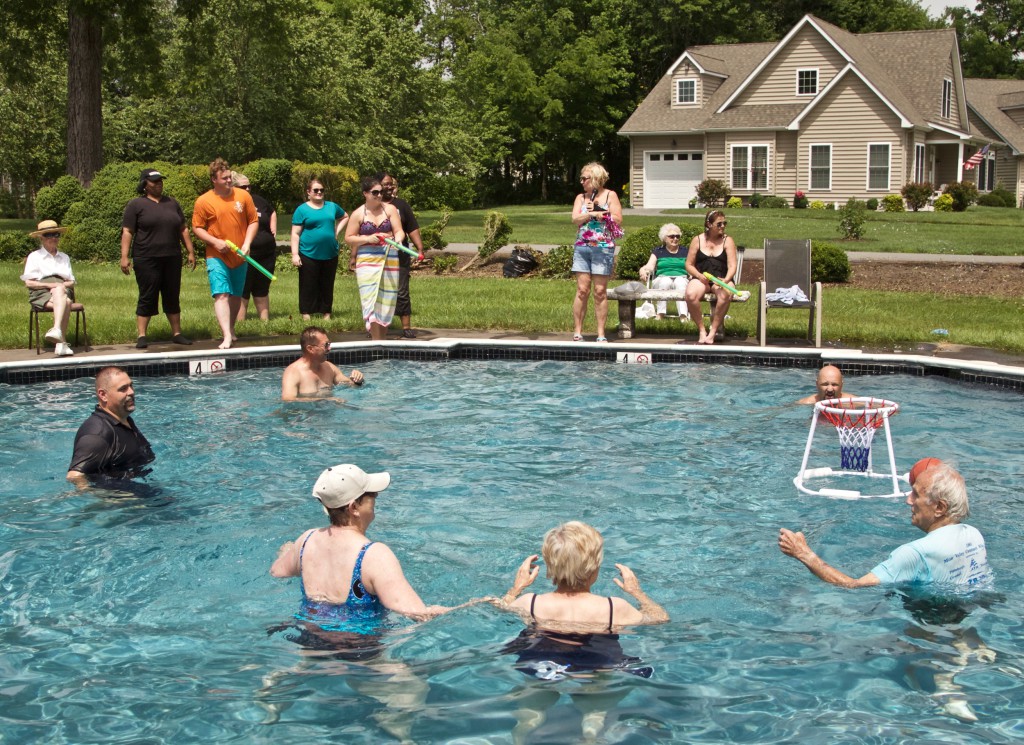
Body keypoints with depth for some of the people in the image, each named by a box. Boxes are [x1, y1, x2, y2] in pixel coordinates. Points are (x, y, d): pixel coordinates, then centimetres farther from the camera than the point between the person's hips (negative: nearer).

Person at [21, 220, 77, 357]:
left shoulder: (64, 257, 25)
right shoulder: (34, 256, 12)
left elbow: (71, 282, 18)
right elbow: (28, 282, 2)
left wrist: (61, 285, -6)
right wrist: (50, 285, -12)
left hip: (62, 290, 3)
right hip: (41, 294, -3)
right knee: (64, 303, -37)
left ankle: (57, 330, -53)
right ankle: (61, 342, -50)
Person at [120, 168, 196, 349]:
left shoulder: (172, 203, 16)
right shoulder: (136, 205, 0)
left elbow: (183, 229, 18)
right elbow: (127, 232, -4)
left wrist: (191, 252, 12)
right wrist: (124, 256, -13)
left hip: (172, 259, 5)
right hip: (147, 260, -5)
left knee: (173, 297, 9)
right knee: (147, 298, -3)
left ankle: (177, 333, 15)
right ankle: (142, 336, 1)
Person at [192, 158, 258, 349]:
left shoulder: (243, 196, 2)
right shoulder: (204, 201, -4)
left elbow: (254, 221, 7)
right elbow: (197, 228, 0)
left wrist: (247, 243, -6)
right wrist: (215, 242, -14)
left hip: (239, 257, 3)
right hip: (217, 256, -3)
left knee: (236, 296, 13)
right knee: (221, 294, -15)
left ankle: (231, 329, 32)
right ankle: (227, 337, -21)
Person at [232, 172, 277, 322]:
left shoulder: (257, 201, 8)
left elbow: (272, 213, 27)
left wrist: (273, 230, 14)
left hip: (266, 253, 6)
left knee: (262, 290, 15)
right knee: (242, 293, -2)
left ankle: (265, 320, 23)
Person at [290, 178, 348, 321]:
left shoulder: (332, 206, 9)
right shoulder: (302, 209, -2)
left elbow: (345, 217, 27)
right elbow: (295, 234, -5)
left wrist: (336, 231, 10)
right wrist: (295, 254, -13)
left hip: (330, 254, 4)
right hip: (309, 254, -4)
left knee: (327, 286, 9)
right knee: (309, 287, 0)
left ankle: (326, 313, 16)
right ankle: (306, 314, 4)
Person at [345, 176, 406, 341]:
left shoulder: (390, 209, 5)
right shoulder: (358, 214, 1)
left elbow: (399, 231, 0)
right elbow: (348, 238, 3)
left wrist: (397, 240, -22)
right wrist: (367, 239, -11)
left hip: (389, 259, 2)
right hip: (367, 260, -2)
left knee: (387, 300, 5)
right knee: (371, 299, -12)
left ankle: (383, 339, 15)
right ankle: (376, 341, -12)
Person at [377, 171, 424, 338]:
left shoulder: (401, 204, 8)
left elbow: (413, 229, 7)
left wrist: (420, 248, -5)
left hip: (400, 257, 0)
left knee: (402, 293, -1)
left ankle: (406, 327, 2)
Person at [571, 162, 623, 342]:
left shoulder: (610, 196, 4)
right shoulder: (581, 197, 14)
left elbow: (618, 220, -5)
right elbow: (575, 219, -1)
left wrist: (598, 212, -8)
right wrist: (591, 213, -13)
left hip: (603, 248, -2)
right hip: (582, 247, 3)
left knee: (600, 291, -1)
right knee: (582, 290, -2)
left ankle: (601, 334, 4)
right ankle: (577, 332, 2)